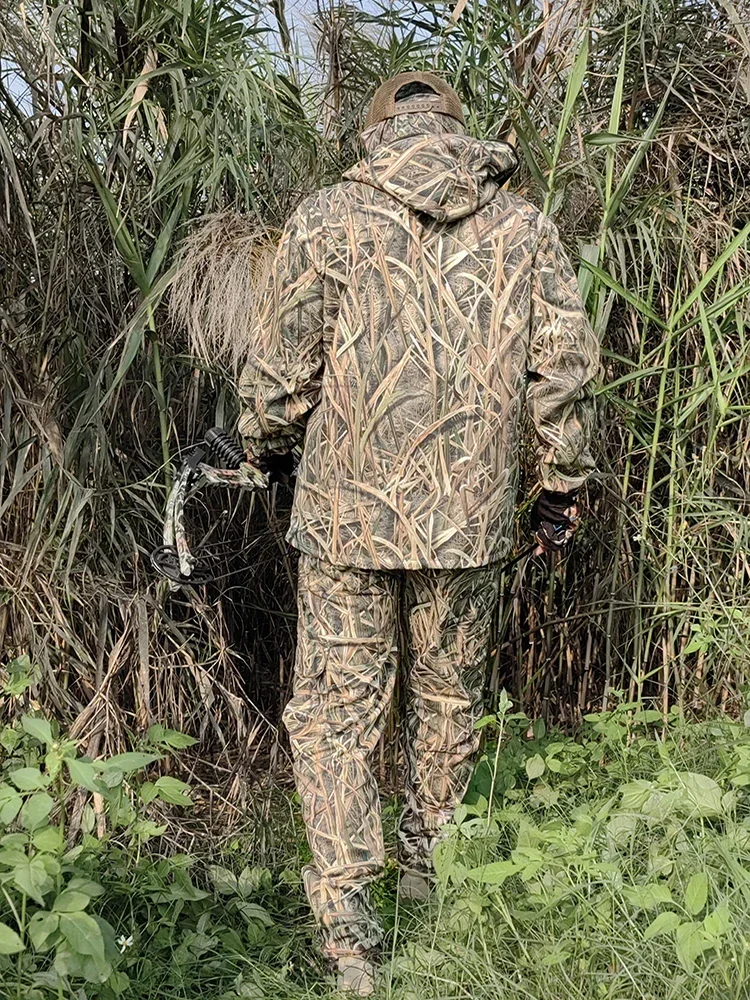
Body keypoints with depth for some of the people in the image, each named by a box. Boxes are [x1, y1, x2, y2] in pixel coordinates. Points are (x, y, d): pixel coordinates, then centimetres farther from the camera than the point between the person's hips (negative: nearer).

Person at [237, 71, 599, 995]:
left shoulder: (328, 219, -6)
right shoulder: (523, 228, 1)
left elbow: (281, 368, -3)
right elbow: (566, 365, 2)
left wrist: (262, 446, 17)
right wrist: (562, 484, 14)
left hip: (347, 510, -2)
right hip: (471, 514, 3)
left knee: (334, 706, 6)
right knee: (448, 692, 20)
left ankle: (347, 922, 0)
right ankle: (427, 863, 36)